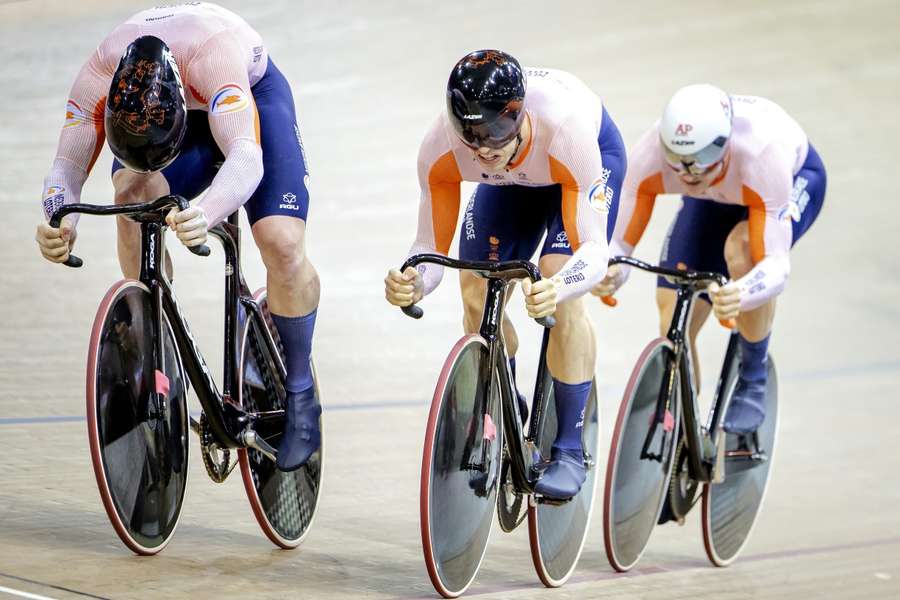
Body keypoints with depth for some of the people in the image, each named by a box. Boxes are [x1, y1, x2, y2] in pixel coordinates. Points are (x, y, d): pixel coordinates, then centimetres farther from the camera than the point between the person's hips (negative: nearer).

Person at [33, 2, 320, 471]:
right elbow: (68, 164, -30)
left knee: (283, 243, -22)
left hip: (251, 93, -2)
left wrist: (205, 213, -73)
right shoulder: (99, 76, -35)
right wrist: (60, 224, -53)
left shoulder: (212, 52, -46)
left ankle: (299, 393, 3)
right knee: (132, 191, -31)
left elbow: (246, 157, -53)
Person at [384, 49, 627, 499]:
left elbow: (593, 248, -44)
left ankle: (569, 451, -14)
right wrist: (411, 284, -50)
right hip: (512, 182, 4)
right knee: (478, 299, -10)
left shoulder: (565, 129, -45)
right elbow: (431, 246, -26)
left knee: (562, 298, -25)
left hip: (596, 156, -4)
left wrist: (557, 288, -66)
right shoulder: (441, 148, -35)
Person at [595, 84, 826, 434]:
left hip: (794, 178, -4)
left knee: (741, 247, -37)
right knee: (674, 325, -10)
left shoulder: (761, 155, -44)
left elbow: (776, 263, -44)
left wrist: (741, 295, -66)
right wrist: (609, 273, -49)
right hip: (715, 197, 4)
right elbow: (619, 243, -25)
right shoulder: (650, 156, -35)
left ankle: (753, 381, -17)